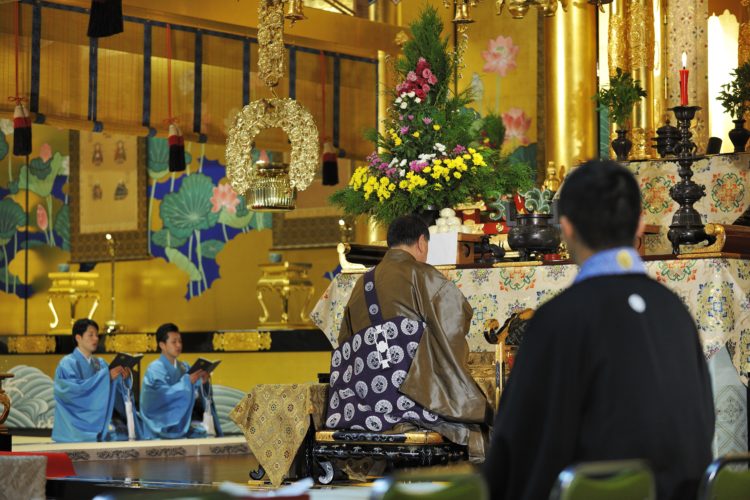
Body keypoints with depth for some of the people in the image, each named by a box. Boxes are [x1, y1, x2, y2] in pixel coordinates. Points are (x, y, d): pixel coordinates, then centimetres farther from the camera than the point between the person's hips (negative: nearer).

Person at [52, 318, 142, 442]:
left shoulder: (101, 363, 16)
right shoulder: (68, 364, -2)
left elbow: (114, 392, 11)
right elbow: (74, 389, -18)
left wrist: (124, 378, -11)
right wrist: (106, 376, -20)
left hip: (100, 420, 5)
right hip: (78, 425, -5)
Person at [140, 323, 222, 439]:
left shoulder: (184, 367, 16)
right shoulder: (155, 369, -3)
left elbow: (196, 394, 10)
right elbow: (163, 395, -17)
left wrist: (202, 382, -10)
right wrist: (187, 381, -23)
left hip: (185, 419, 6)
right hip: (167, 424, -6)